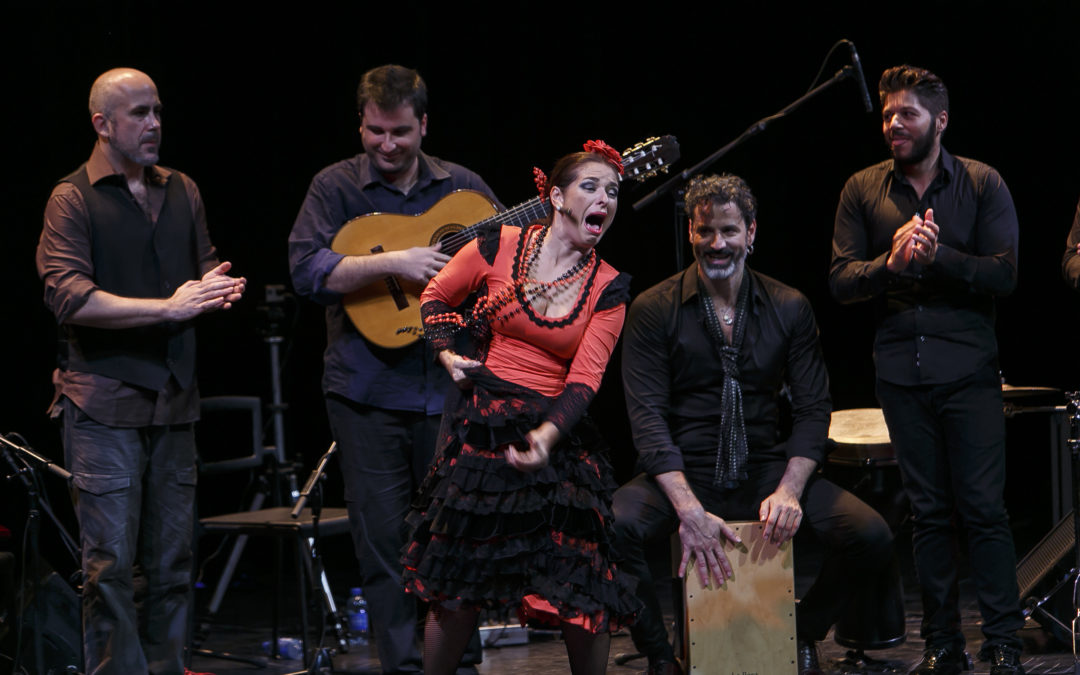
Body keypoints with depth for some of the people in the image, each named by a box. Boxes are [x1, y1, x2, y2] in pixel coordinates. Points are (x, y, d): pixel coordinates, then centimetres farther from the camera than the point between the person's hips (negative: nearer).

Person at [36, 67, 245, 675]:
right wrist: (169, 308, -21)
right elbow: (69, 297, -15)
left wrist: (219, 288, -3)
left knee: (174, 559, 8)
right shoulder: (74, 198, -4)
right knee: (111, 562, -6)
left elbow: (206, 266, 22)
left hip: (175, 398, 6)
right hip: (105, 404, -5)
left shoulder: (182, 192, 15)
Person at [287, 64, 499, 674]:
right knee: (384, 538, 1)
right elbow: (308, 271, -12)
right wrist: (394, 262, -20)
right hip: (368, 393, -2)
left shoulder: (462, 187, 8)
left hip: (448, 387, 2)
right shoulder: (337, 187, 0)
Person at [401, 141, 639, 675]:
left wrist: (547, 436, -23)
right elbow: (437, 296, 16)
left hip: (557, 435, 1)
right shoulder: (499, 247, -1)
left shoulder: (609, 287, 1)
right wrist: (446, 354, 0)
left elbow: (584, 379, -7)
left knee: (583, 597, -7)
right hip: (483, 426, -1)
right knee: (458, 592, 0)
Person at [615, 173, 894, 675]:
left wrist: (789, 491, -16)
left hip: (766, 470, 2)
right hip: (682, 477, -2)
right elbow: (648, 418, -10)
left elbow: (813, 409, 3)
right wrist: (689, 509, -24)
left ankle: (802, 634, 11)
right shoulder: (654, 310, -2)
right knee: (611, 529, -34)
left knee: (871, 537, -20)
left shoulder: (789, 309, 6)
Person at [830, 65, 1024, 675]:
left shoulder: (983, 184, 1)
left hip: (969, 370, -3)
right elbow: (841, 281, 2)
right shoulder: (863, 191, 8)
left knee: (983, 506, -7)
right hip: (901, 370, 3)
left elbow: (1005, 274, -7)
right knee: (929, 510, 7)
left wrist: (938, 256, -20)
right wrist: (890, 263, -17)